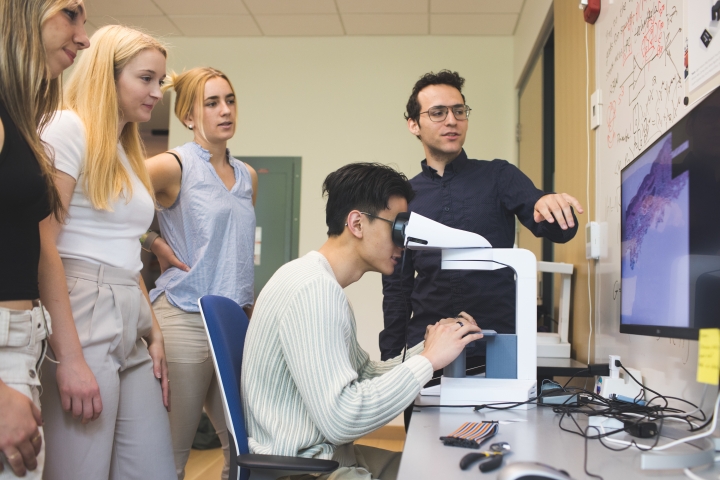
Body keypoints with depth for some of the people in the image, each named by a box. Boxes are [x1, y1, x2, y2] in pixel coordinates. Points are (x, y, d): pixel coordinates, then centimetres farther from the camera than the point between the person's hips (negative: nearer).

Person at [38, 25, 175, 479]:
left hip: (132, 331, 8)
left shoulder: (128, 152, 20)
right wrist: (68, 355, -20)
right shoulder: (68, 128, -5)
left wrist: (154, 332, 15)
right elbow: (42, 245, -14)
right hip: (84, 321, -8)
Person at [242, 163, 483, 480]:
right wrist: (429, 360, -20)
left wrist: (427, 347, -1)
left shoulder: (325, 285, 10)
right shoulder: (314, 288, -22)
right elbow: (341, 419, -28)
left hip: (326, 453, 9)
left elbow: (367, 377, 13)